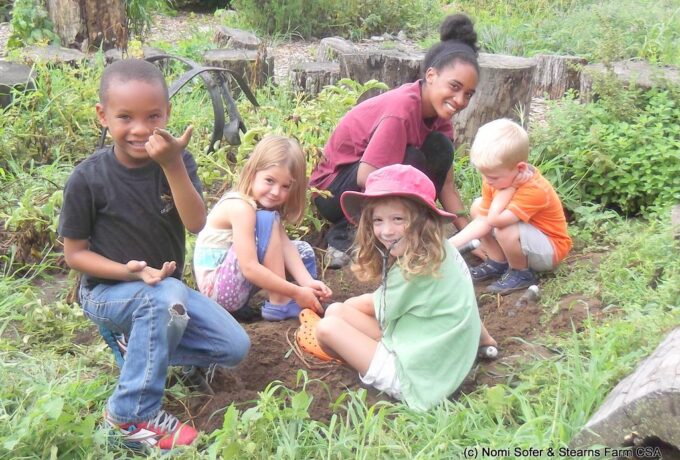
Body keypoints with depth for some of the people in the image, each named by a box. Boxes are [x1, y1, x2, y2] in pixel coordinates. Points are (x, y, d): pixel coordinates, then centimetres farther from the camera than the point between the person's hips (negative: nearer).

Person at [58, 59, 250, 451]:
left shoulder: (177, 161, -10)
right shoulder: (88, 179, -18)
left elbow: (197, 224, -24)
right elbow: (75, 253, -10)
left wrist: (172, 165, -37)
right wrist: (129, 272, -27)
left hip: (165, 286, 5)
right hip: (107, 290, -5)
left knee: (235, 348, -5)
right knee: (168, 296, -37)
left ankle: (139, 344, 13)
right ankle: (133, 414, -21)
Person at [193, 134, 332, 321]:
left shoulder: (265, 203, 2)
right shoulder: (240, 207, -25)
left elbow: (285, 245, -8)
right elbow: (249, 268, -30)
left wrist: (307, 282, -22)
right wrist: (296, 292, -27)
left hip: (234, 286, 9)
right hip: (217, 287, -9)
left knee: (303, 250, 11)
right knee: (267, 220, -23)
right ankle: (279, 304, -17)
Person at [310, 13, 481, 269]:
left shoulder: (438, 110, -5)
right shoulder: (402, 109, -29)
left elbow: (446, 185, -3)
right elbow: (367, 177, -33)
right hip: (332, 189, -7)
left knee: (440, 148, -10)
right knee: (411, 161, -29)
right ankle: (344, 237, -14)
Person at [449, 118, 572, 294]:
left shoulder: (535, 190, -34)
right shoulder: (497, 179, -11)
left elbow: (494, 220, -44)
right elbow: (483, 221, -7)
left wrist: (509, 187, -34)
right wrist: (449, 244, -16)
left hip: (549, 249, -8)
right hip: (526, 237, 8)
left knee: (505, 230, -35)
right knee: (478, 206, -2)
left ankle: (521, 273, -7)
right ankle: (498, 262, 7)